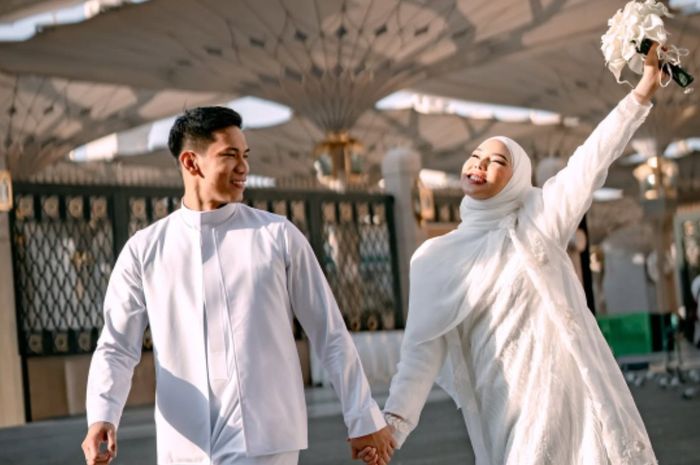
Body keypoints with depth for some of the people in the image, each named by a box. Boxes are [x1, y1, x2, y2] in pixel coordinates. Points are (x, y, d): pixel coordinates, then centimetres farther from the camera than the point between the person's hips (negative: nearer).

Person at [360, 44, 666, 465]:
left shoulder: (538, 219, 5)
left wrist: (645, 88, -7)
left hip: (574, 392, 0)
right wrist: (395, 419, -12)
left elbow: (595, 157, -1)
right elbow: (424, 345, -1)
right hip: (509, 408, 0)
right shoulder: (437, 259, 5)